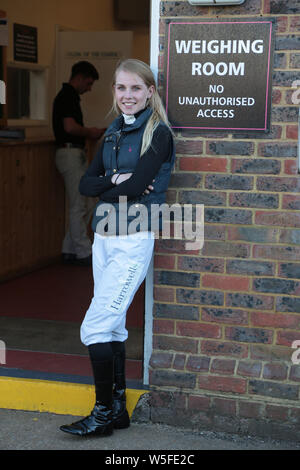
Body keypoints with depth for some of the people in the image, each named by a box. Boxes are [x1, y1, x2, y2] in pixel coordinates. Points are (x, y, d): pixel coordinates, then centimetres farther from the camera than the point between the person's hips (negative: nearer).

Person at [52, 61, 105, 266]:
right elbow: (70, 127, -25)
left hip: (76, 154, 10)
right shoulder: (68, 96, -13)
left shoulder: (70, 96, 19)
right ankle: (84, 253, 4)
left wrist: (89, 132, 13)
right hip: (70, 154, -10)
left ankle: (70, 250, 16)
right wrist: (90, 132, -9)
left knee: (87, 205, 12)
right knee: (79, 206, -3)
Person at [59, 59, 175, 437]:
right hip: (104, 237, 7)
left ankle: (104, 414, 5)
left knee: (95, 327, -9)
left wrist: (103, 189, -3)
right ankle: (117, 408, 23)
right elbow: (85, 184, 4)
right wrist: (116, 181, -14)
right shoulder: (113, 132, 13)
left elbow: (134, 188, -20)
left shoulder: (158, 133, -9)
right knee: (111, 326, 12)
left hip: (132, 241, -7)